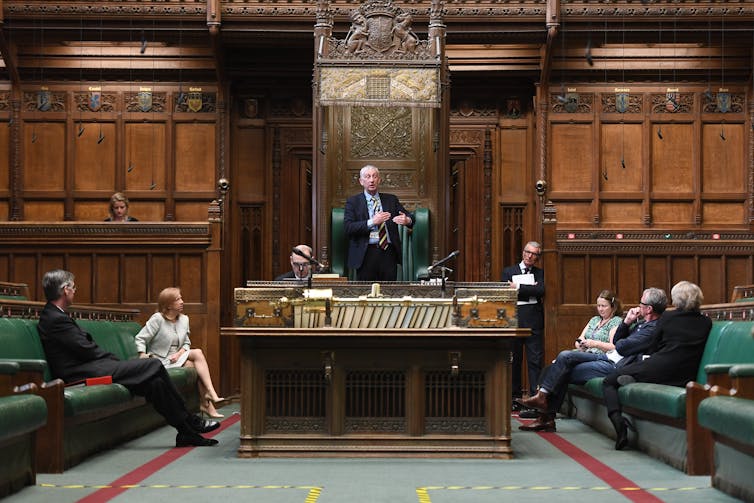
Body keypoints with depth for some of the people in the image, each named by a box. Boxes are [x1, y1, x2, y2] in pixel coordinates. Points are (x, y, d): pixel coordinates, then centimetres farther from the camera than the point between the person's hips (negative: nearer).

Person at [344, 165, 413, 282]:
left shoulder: (391, 199, 14)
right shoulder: (353, 201, 5)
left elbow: (409, 217, 9)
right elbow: (348, 227, -7)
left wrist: (407, 220, -16)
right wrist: (372, 222, -17)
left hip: (388, 252, 2)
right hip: (365, 254, -2)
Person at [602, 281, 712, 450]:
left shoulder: (668, 317, 1)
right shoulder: (706, 323, 10)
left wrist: (646, 358, 31)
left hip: (658, 370, -5)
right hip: (684, 378, 5)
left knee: (608, 382, 12)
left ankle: (617, 419, -12)